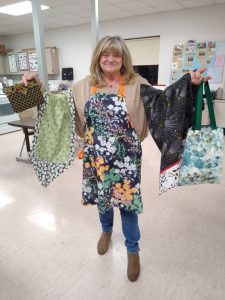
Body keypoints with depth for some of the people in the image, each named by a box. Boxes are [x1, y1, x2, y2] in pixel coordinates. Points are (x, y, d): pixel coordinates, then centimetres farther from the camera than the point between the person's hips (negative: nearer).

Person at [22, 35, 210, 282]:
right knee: (100, 196, 21)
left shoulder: (137, 84, -5)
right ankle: (106, 230, 54)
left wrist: (188, 84, -22)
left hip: (125, 158, -2)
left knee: (127, 200, 8)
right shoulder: (84, 85, 3)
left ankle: (132, 249, 36)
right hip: (96, 157, 3)